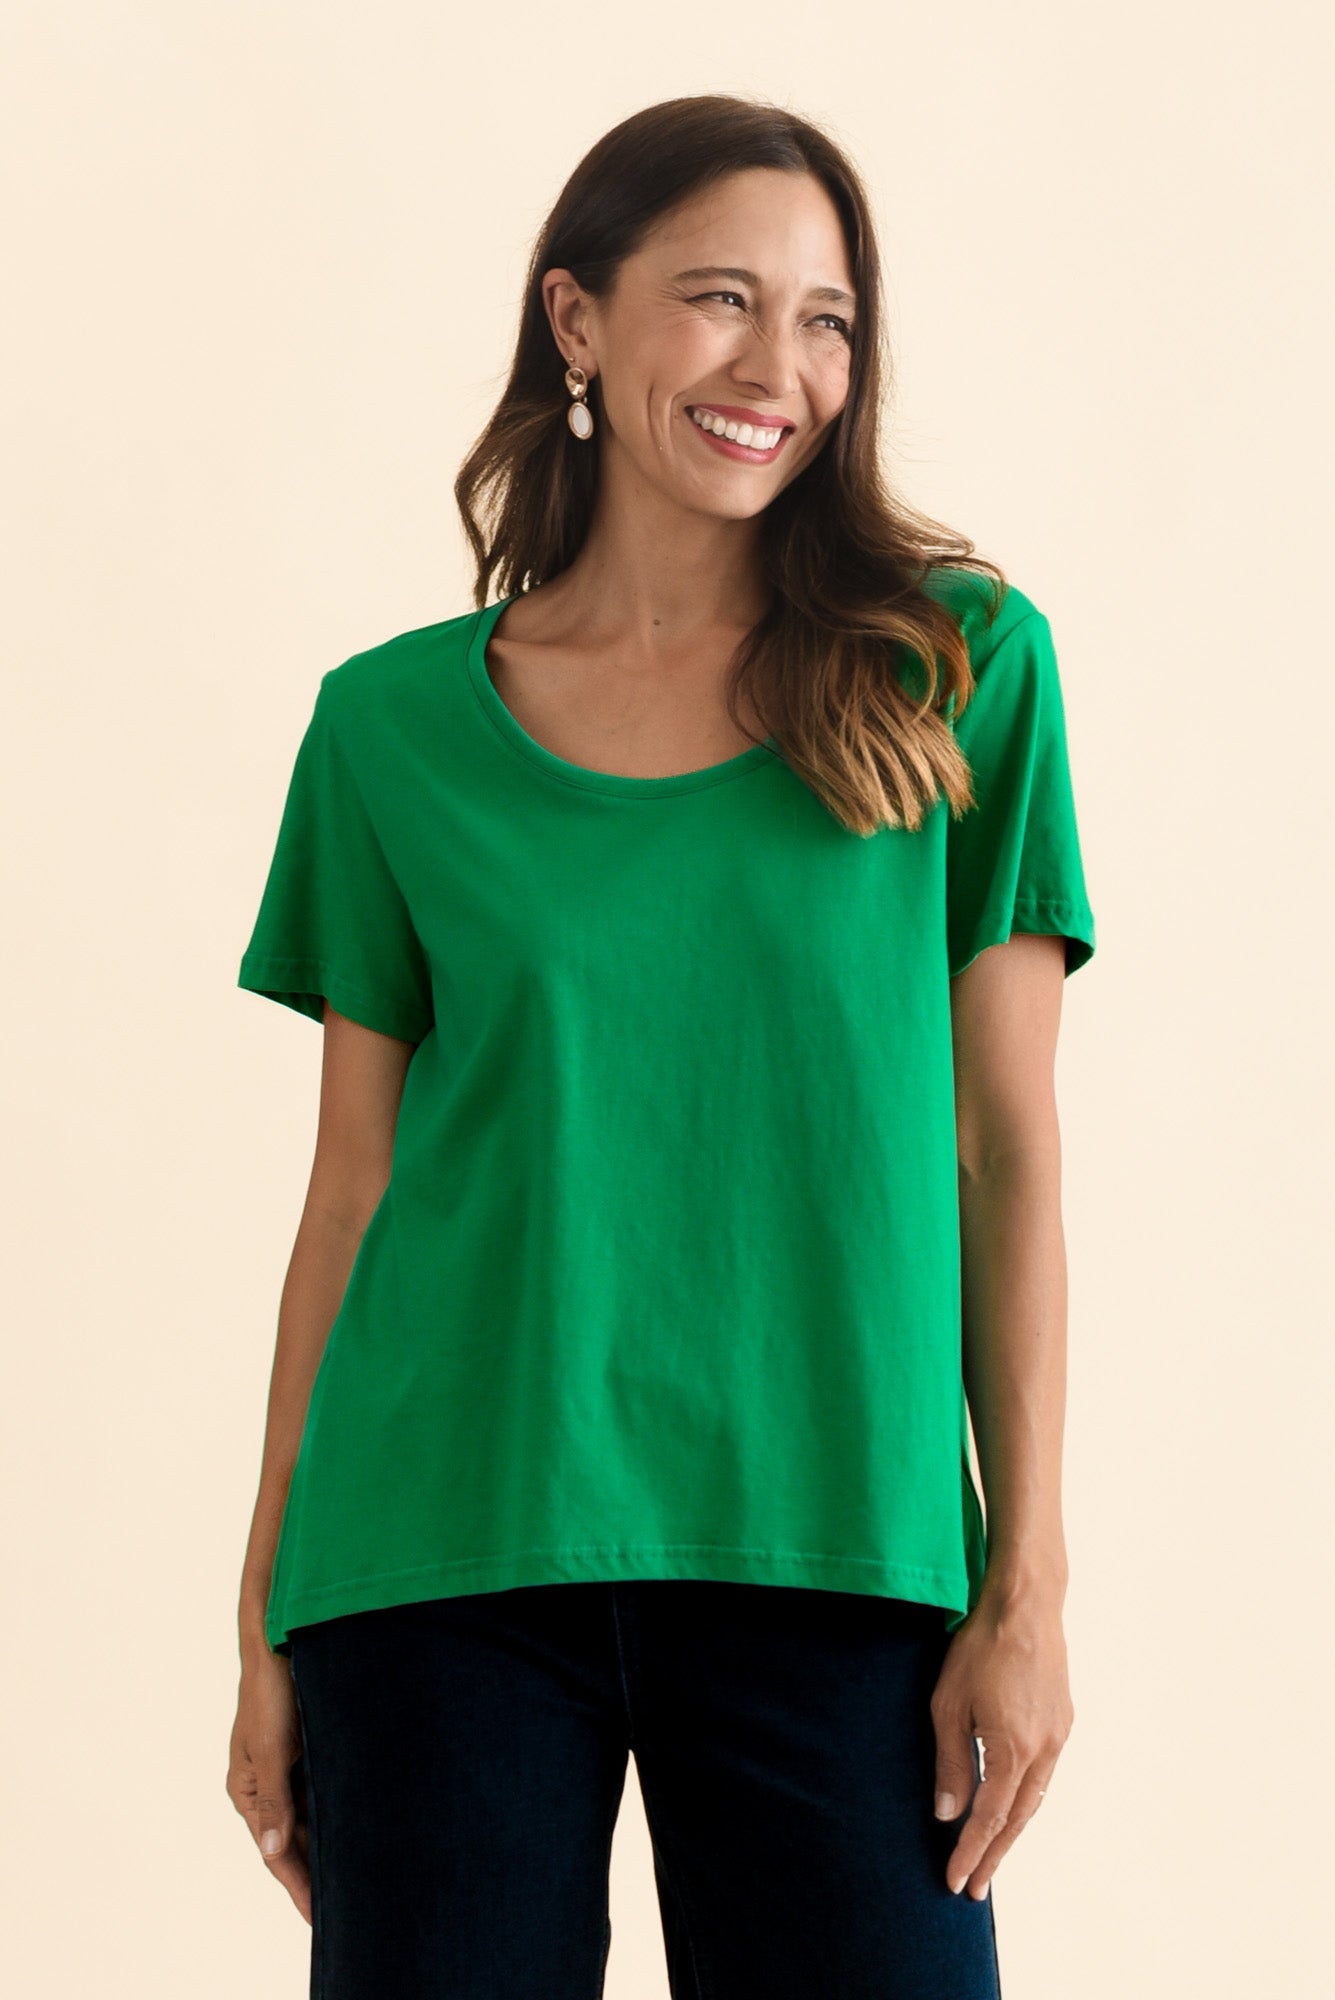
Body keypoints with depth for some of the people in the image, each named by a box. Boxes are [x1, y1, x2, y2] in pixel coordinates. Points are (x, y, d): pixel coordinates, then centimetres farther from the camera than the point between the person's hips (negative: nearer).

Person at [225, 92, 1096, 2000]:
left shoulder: (958, 665, 4)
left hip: (832, 1556, 0)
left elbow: (1006, 1144, 3)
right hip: (449, 1558, 0)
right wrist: (268, 1628, 6)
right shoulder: (397, 723, 6)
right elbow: (355, 1182, 8)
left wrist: (1029, 1584, -3)